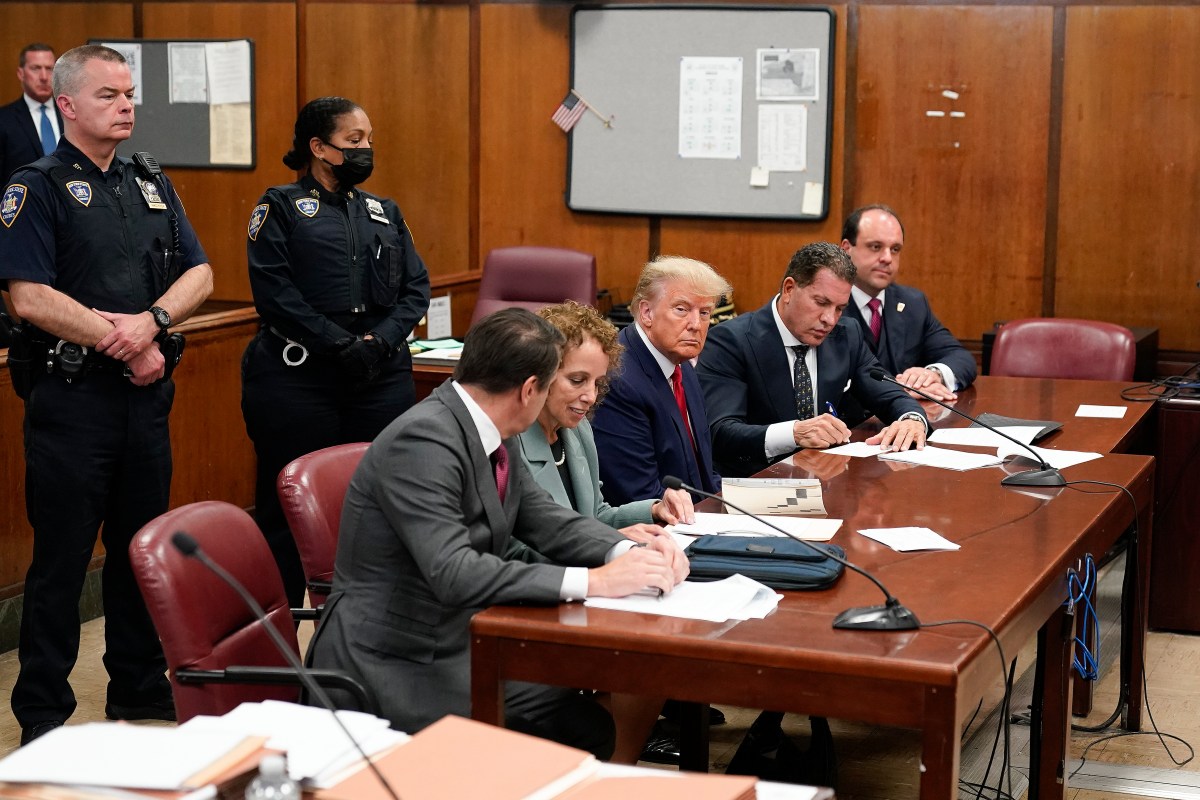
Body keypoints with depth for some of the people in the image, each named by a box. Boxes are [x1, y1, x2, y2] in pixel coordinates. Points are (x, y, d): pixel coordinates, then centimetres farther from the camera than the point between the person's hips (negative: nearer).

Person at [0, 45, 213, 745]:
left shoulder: (151, 185, 14)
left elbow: (200, 273, 9)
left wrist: (151, 321, -11)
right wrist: (120, 342, -13)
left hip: (146, 394, 6)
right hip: (72, 395, -6)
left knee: (143, 549, 13)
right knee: (62, 557, 0)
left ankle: (142, 695, 26)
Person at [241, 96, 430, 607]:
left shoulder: (385, 213, 18)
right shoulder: (281, 207, 3)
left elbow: (416, 288, 10)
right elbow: (274, 291, -9)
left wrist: (380, 341, -8)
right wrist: (341, 346, -15)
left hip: (381, 378, 4)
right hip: (297, 378, -4)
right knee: (287, 511, -1)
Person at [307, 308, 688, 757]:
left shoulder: (490, 434, 5)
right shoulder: (423, 441, -23)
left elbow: (545, 520, 10)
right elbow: (454, 574, -31)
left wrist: (630, 552, -9)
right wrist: (593, 582, -32)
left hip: (460, 638, 9)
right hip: (397, 664, -9)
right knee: (584, 728, -16)